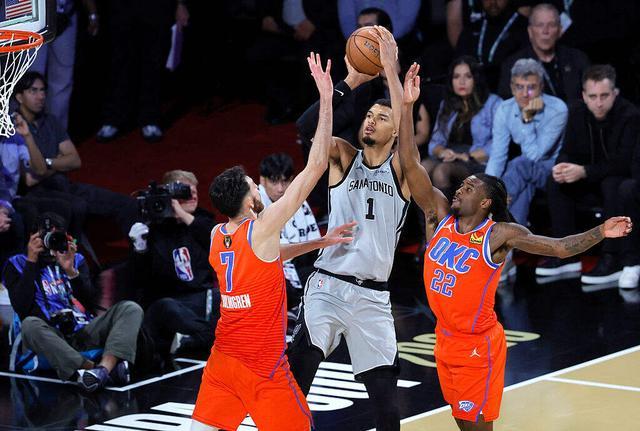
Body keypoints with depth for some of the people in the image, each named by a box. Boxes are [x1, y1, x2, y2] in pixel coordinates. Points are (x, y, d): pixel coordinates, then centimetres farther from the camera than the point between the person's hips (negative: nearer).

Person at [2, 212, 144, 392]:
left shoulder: (76, 260, 20)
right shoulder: (18, 264, 12)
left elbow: (91, 301, 6)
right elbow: (22, 308, -5)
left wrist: (71, 271, -8)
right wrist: (31, 262, -4)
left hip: (84, 332, 3)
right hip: (51, 336, -3)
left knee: (131, 308, -17)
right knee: (30, 324, -37)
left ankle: (105, 366, -45)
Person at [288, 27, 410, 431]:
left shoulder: (401, 169, 3)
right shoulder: (344, 159, 6)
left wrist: (390, 67, -23)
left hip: (373, 296, 0)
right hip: (328, 286, 0)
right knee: (295, 380, -12)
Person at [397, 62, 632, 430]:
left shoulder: (501, 234, -13)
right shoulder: (440, 215, -2)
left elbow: (560, 247, -17)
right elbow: (411, 164, -8)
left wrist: (599, 233, -32)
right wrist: (408, 106, -16)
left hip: (478, 345, -5)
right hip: (446, 339, 5)